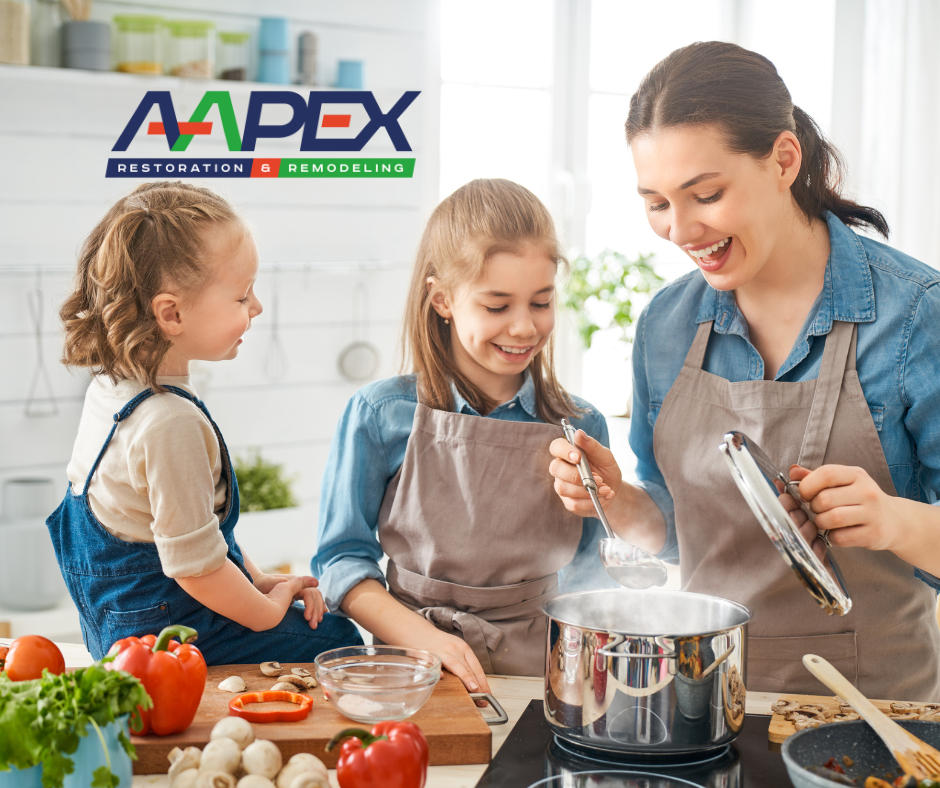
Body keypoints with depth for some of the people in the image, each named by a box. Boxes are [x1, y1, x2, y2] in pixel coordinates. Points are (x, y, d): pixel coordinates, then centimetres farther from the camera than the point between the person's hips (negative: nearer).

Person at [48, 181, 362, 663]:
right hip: (171, 633, -10)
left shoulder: (109, 386, 3)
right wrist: (267, 609, -8)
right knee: (339, 642, -4)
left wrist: (257, 581, 10)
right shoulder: (171, 424, -29)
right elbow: (195, 565, -25)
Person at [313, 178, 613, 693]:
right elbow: (342, 558, 1)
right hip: (416, 669, -2)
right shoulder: (381, 415, 0)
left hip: (539, 671, 3)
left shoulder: (581, 427, 6)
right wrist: (425, 639, -11)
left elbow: (582, 576, 11)